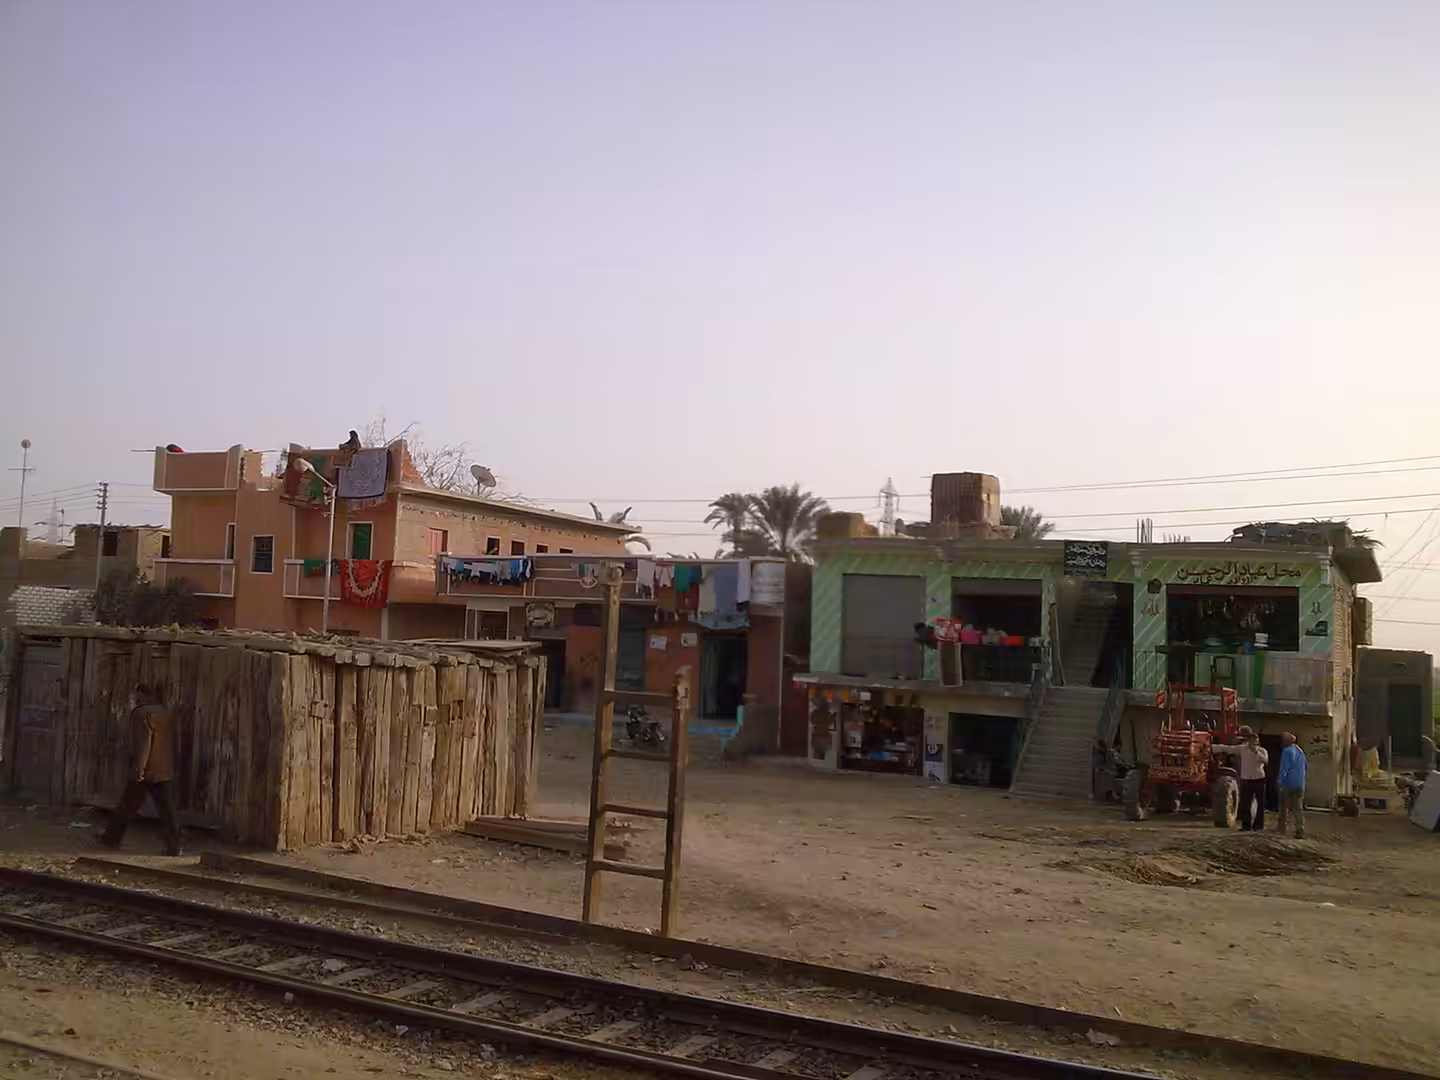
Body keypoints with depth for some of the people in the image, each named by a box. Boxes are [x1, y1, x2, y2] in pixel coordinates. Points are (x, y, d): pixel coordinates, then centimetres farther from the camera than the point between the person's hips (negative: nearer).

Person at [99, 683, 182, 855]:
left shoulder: (143, 713, -9)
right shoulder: (164, 712, 15)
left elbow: (143, 743, -18)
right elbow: (171, 741, 18)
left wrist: (139, 767, -20)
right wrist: (172, 766, 22)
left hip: (146, 770, -7)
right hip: (164, 770, 7)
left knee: (128, 805, 9)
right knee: (166, 808, 2)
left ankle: (112, 838, 23)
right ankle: (173, 846, -3)